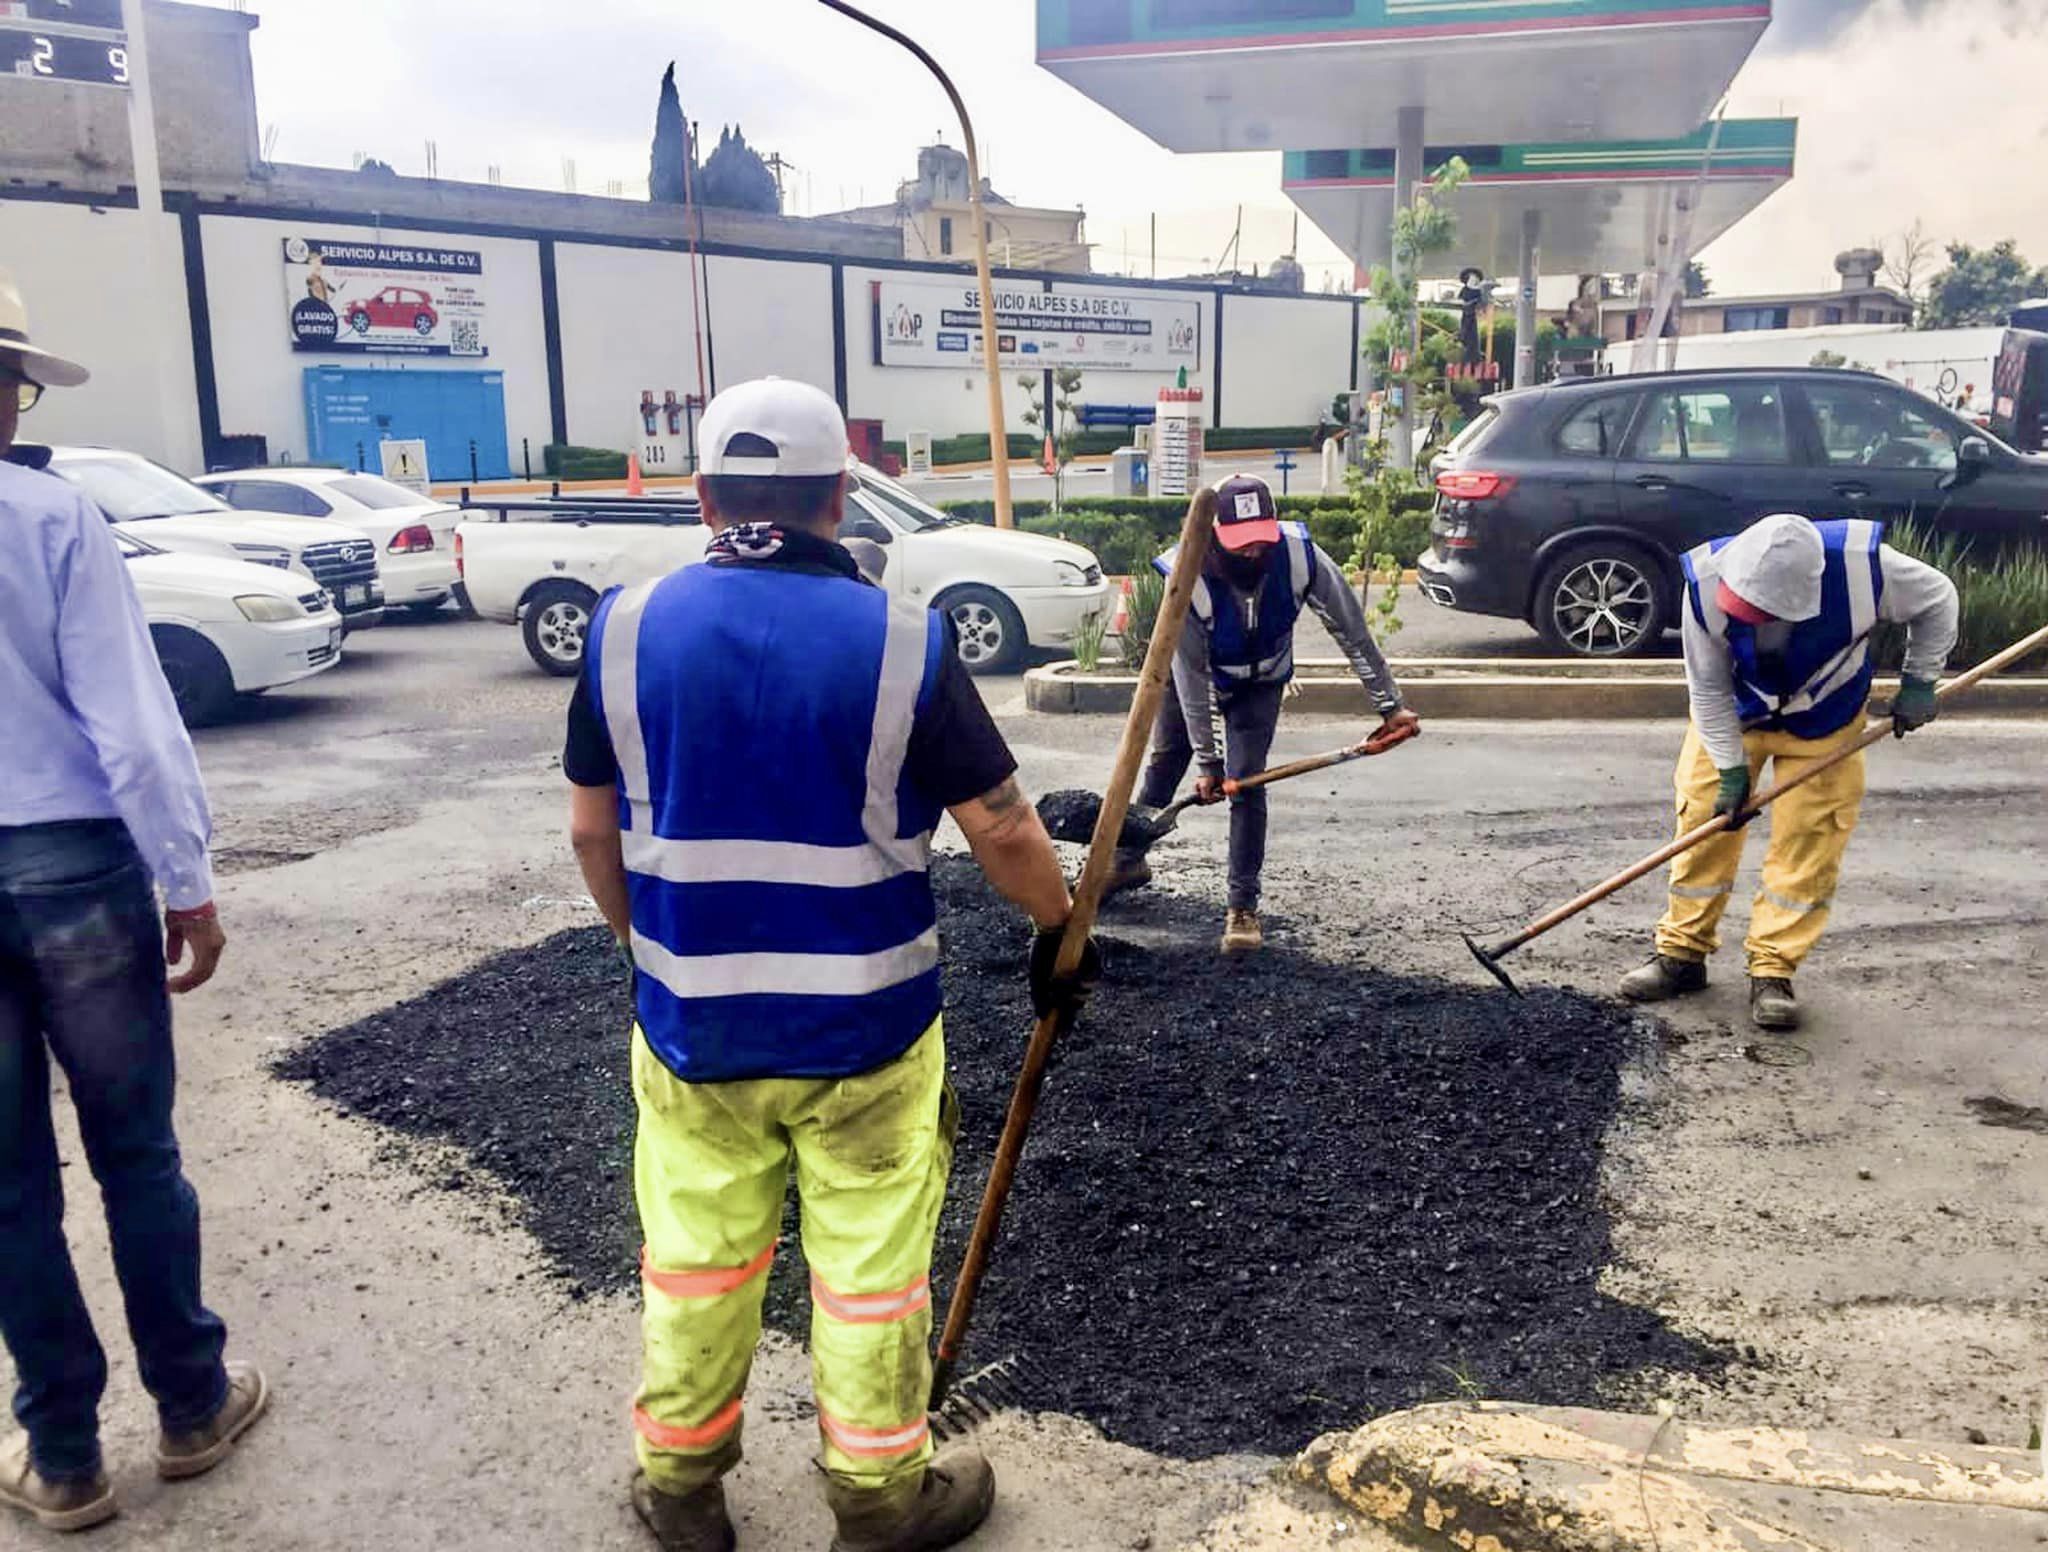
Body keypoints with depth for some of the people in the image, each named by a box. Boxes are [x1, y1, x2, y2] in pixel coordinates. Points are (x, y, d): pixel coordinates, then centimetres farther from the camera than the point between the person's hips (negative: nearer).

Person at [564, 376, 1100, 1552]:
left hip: (691, 1019, 3)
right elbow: (1003, 829, -11)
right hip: (864, 1023, -2)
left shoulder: (627, 627, -5)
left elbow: (593, 829, 4)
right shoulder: (902, 640, -14)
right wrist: (1061, 924, 8)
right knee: (869, 1269, 13)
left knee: (697, 1256, 18)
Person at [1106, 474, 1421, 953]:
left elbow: (1353, 631, -22)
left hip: (1259, 684, 0)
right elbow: (1192, 676, -30)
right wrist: (1207, 761, -27)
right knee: (1164, 763, 14)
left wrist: (1389, 705, -20)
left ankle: (1243, 908, -1)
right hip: (1196, 675, 0)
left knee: (1246, 782, -11)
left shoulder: (1300, 557, -33)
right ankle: (1130, 859, 38)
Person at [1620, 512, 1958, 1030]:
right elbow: (1708, 687, -20)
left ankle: (1773, 971, 6)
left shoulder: (1865, 565, -35)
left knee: (1807, 842, -4)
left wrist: (1919, 682, -10)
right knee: (1703, 826, 0)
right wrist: (1731, 768, -19)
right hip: (1731, 716, 0)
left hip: (1824, 724, 0)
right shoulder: (1708, 580, -34)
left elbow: (1936, 600, -10)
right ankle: (1682, 953, 14)